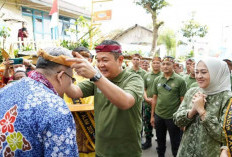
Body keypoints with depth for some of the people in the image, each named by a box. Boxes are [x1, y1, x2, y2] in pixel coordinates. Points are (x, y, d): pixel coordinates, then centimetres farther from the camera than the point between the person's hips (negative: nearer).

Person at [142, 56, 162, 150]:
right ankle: (148, 141, 30)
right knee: (147, 123, 12)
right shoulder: (146, 76, 8)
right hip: (147, 104, 4)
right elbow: (143, 89, 11)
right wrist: (146, 98, -5)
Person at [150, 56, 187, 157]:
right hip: (158, 116, 4)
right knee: (160, 141, 19)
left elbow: (183, 100, -6)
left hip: (173, 117, -3)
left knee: (175, 143, 11)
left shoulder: (180, 80, -8)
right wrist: (152, 115, 8)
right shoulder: (157, 80, 3)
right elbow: (155, 98, 8)